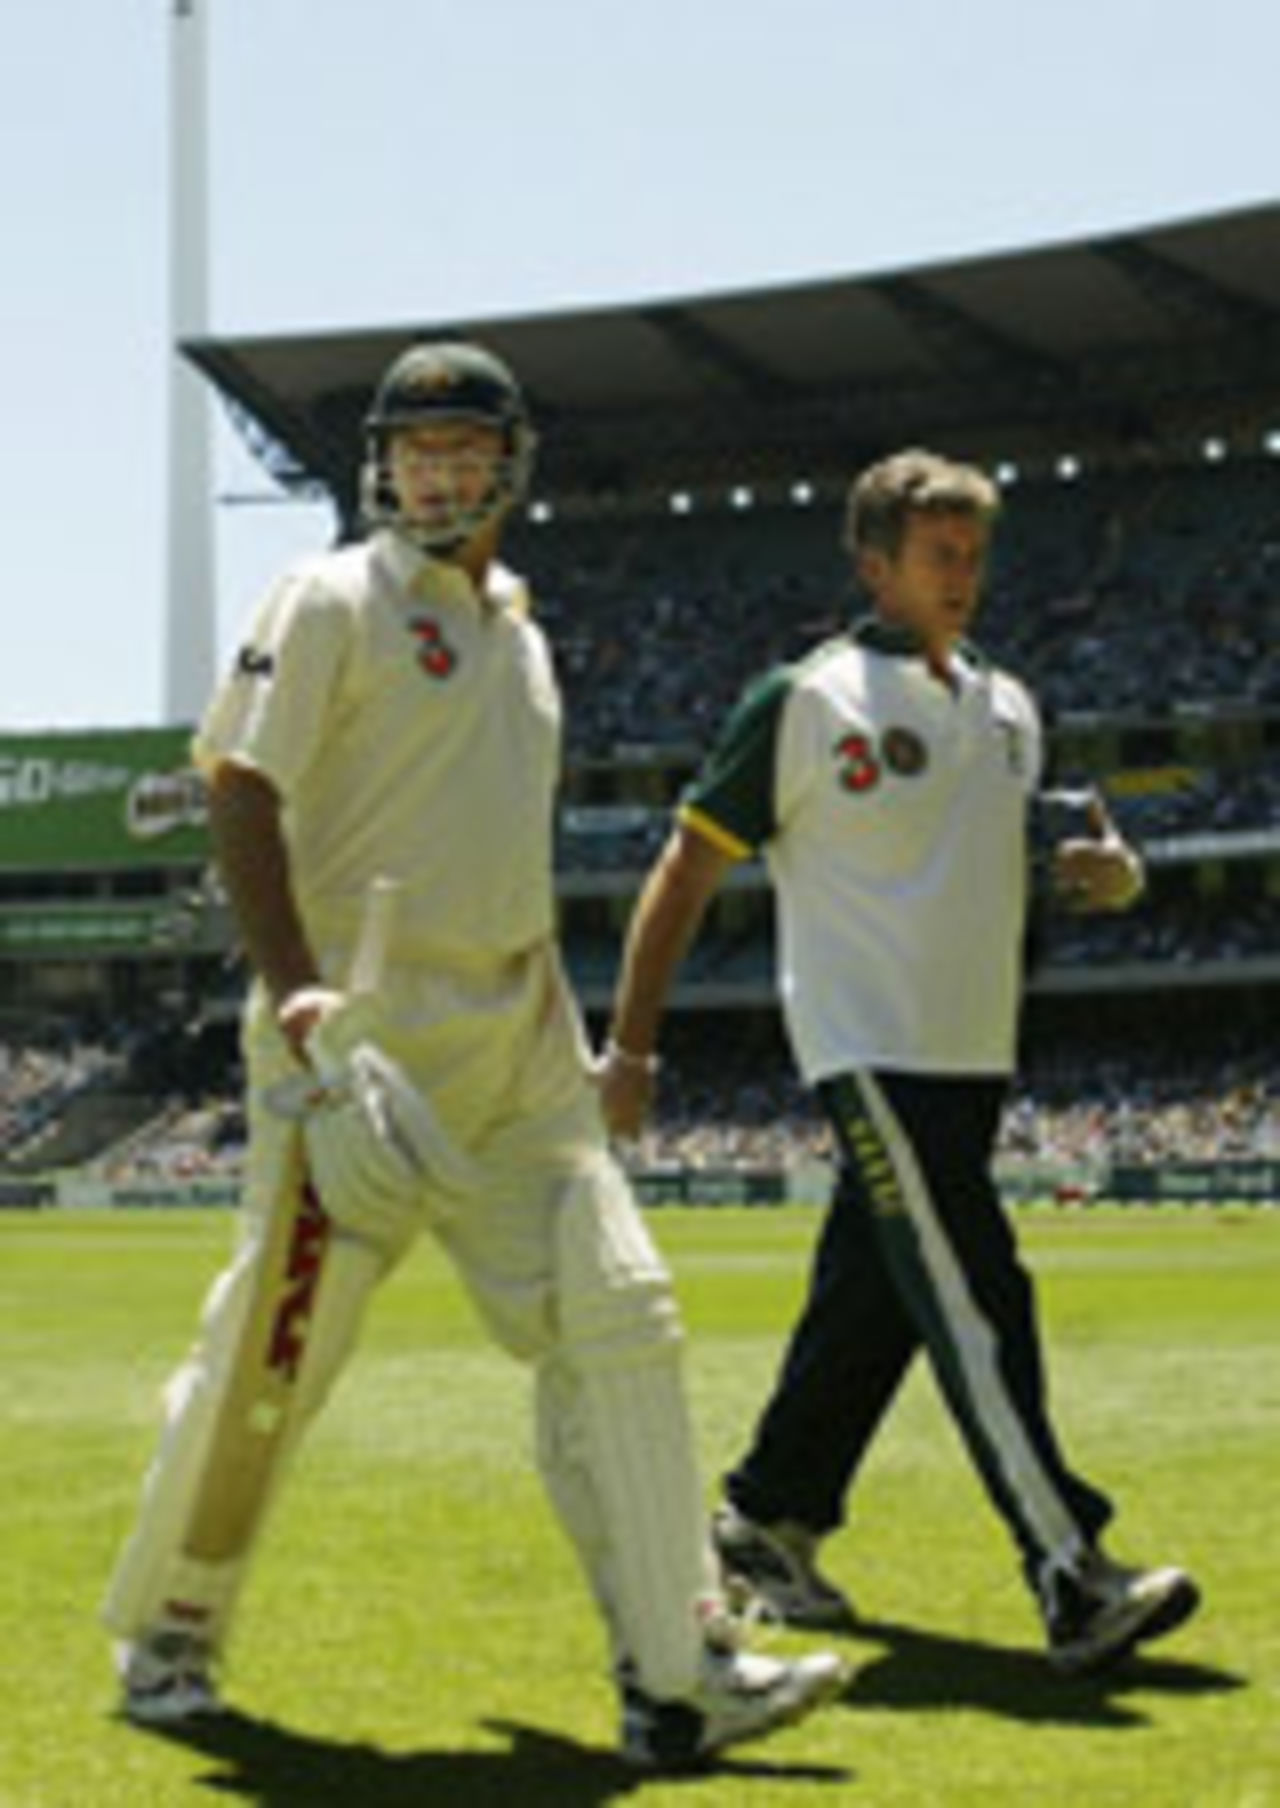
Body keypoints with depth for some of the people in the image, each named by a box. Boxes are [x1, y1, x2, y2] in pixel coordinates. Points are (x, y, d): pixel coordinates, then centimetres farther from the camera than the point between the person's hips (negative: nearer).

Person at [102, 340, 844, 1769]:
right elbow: (240, 787, -11)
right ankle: (166, 1632, 19)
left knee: (614, 1318, -5)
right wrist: (292, 992, -23)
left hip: (516, 1041, 7)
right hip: (361, 1025, -6)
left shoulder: (517, 630, 19)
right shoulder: (331, 602, -3)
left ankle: (678, 1674, -6)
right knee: (277, 1343, -2)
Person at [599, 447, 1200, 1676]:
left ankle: (767, 1517, 28)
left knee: (872, 1305, 12)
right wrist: (630, 1048, -6)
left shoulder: (1008, 708, 15)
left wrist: (1107, 873, -1)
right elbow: (687, 871, -3)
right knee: (974, 1302, -15)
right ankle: (1073, 1583, -21)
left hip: (975, 1058, 7)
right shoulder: (805, 701, -5)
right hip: (871, 1055, -7)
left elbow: (1017, 858, 25)